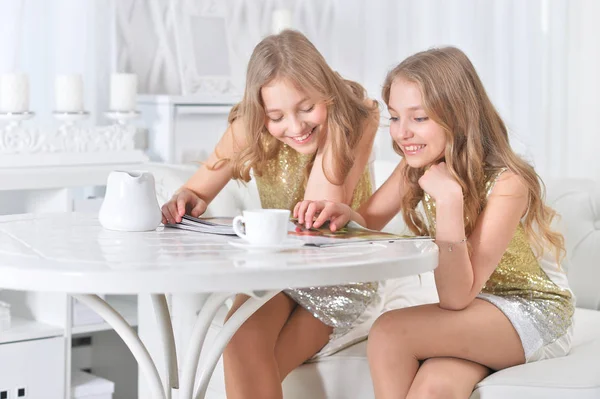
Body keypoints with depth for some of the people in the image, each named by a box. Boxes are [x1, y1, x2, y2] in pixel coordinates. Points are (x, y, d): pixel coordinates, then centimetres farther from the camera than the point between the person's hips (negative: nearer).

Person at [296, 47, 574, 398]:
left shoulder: (506, 184, -24)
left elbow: (455, 299, -26)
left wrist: (449, 199, -36)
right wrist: (344, 213, -22)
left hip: (536, 315, -5)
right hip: (474, 306, 5)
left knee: (389, 333, -26)